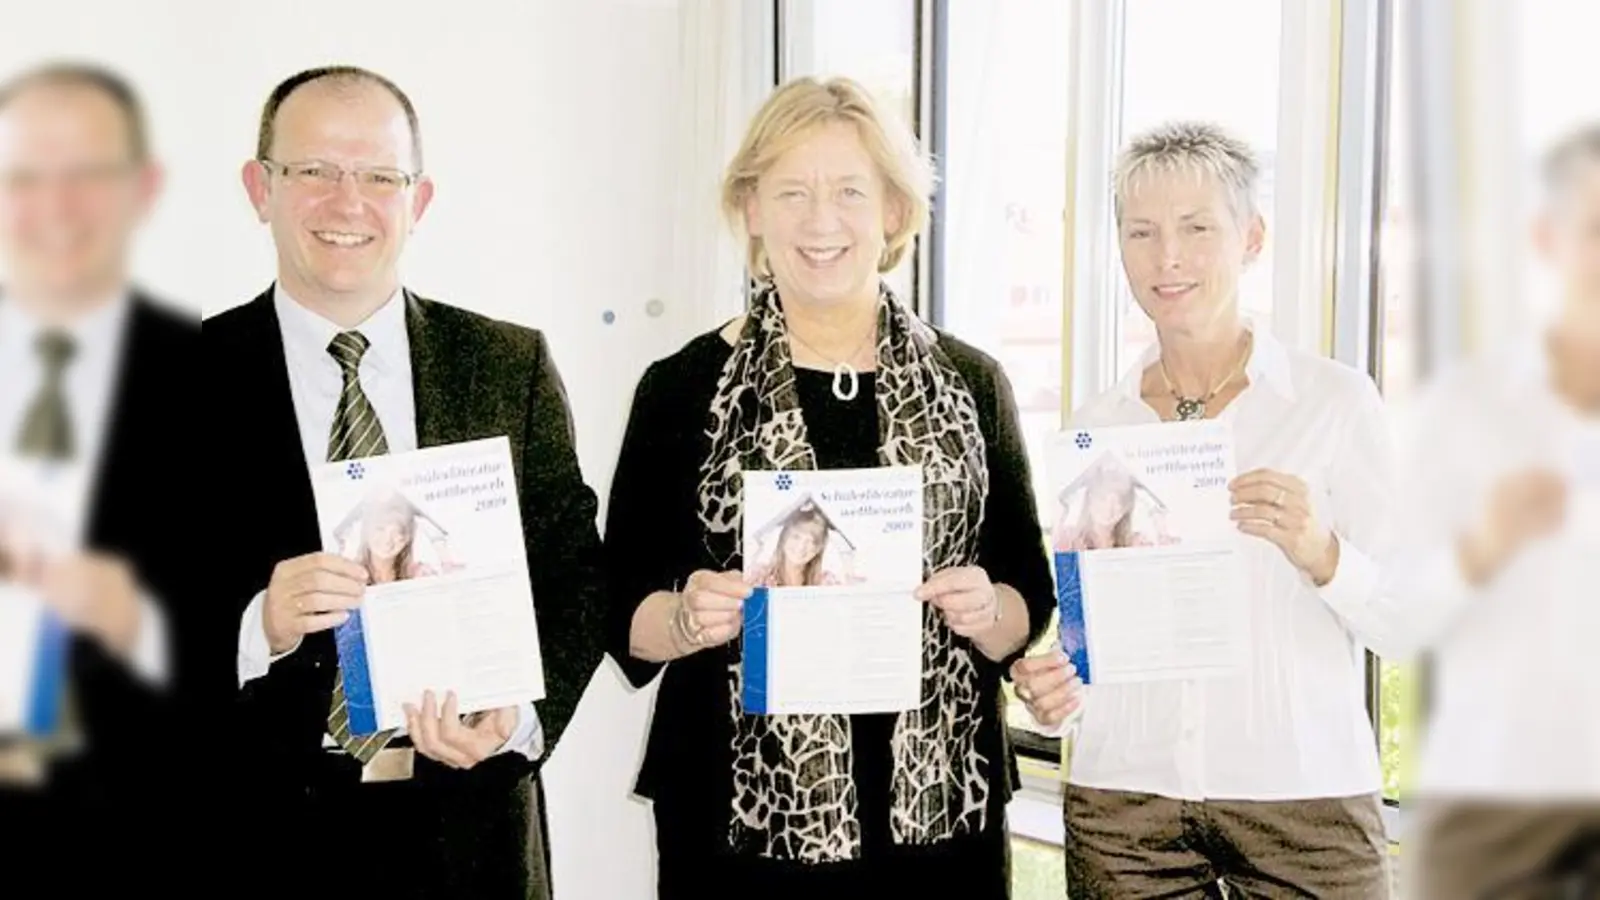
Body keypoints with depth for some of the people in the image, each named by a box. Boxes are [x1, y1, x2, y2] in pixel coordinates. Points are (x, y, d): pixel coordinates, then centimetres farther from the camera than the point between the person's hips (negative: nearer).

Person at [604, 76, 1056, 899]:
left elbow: (1030, 600, 6)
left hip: (940, 812, 2)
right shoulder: (683, 389, -3)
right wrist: (688, 618, -20)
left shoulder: (971, 384, 2)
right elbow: (622, 612, -1)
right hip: (742, 821, -1)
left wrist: (987, 613, -14)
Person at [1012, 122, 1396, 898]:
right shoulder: (1094, 426, 6)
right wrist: (1047, 684, -8)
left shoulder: (1337, 401, -3)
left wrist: (1320, 552, -23)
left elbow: (1405, 623, -5)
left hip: (1303, 796, -2)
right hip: (1121, 800, 3)